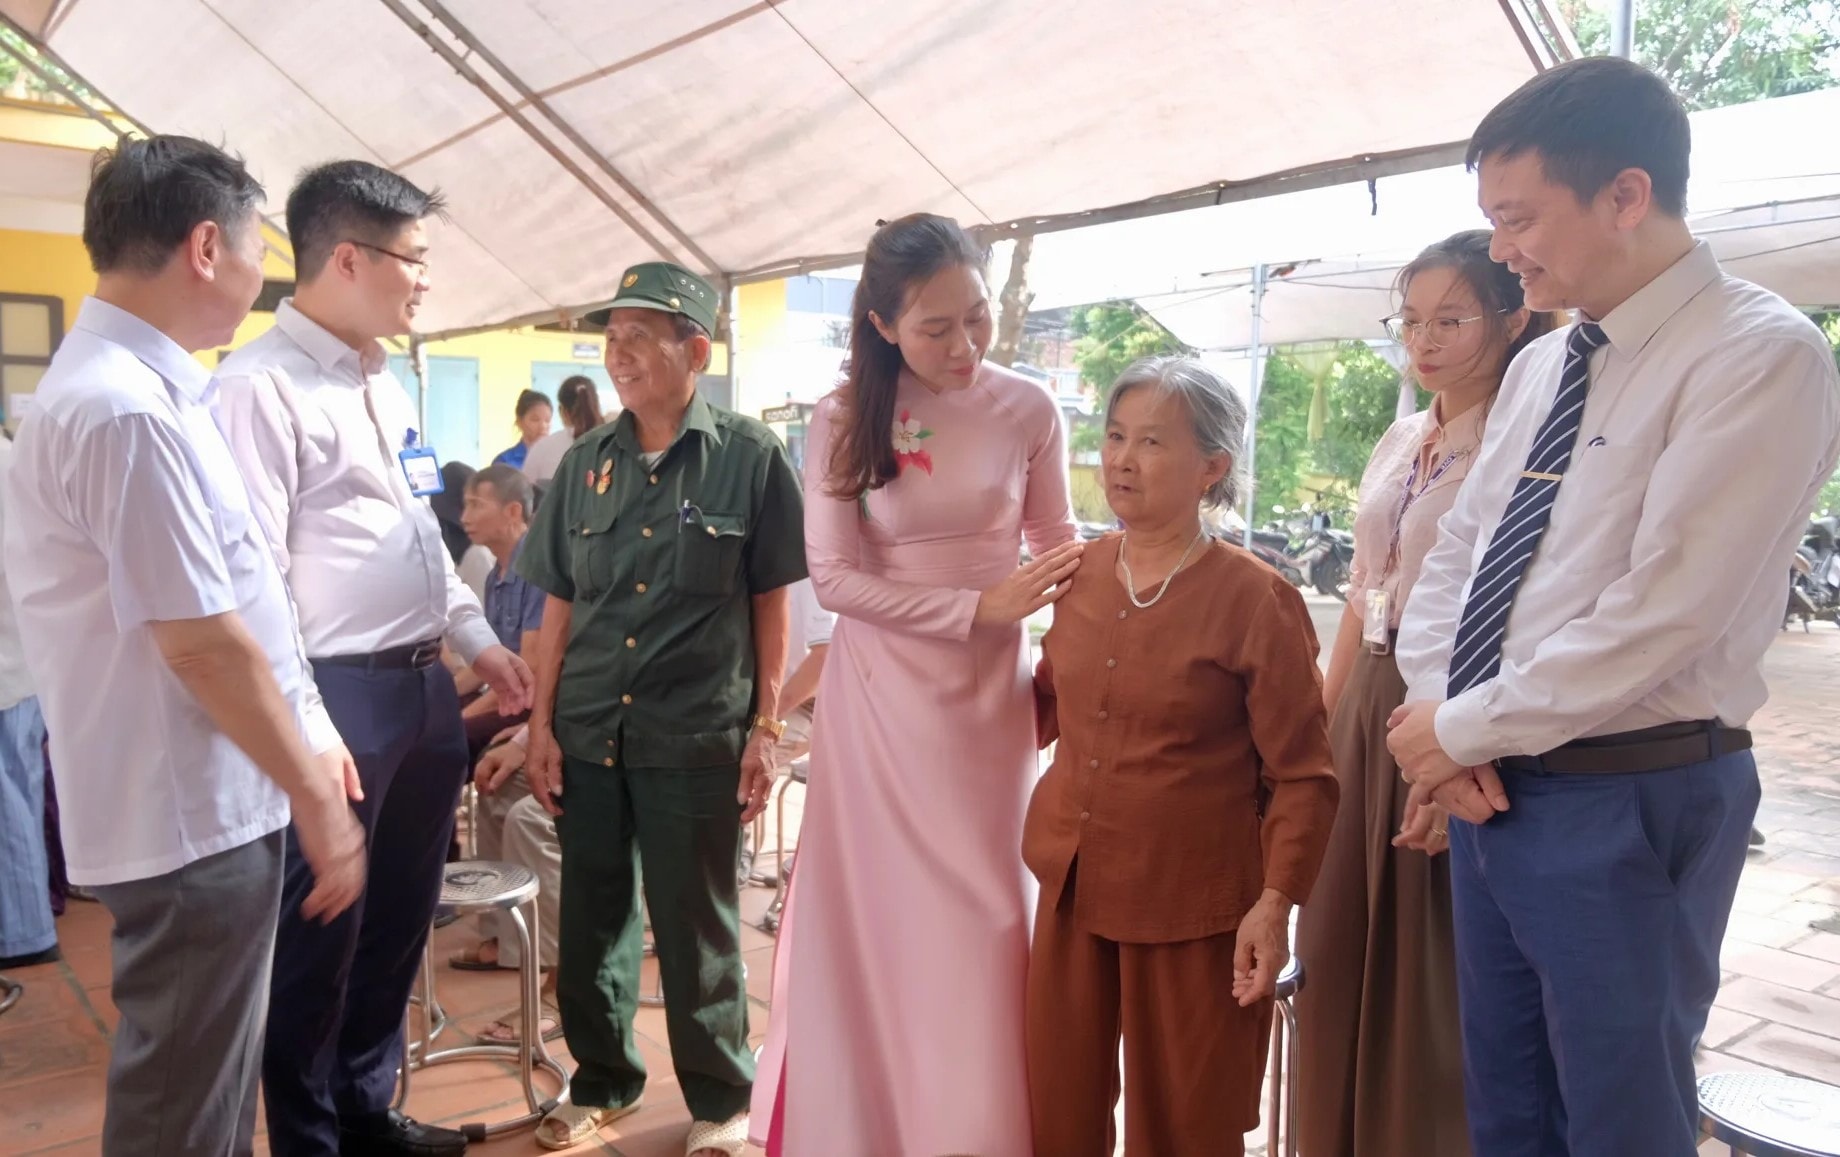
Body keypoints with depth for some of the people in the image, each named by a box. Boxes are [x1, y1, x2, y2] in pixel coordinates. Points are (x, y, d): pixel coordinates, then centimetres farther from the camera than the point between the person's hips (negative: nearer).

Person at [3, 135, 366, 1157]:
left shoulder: (133, 388, 11)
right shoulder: (125, 411, -23)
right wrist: (315, 798, -13)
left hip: (207, 805, 10)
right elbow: (201, 644, -23)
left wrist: (307, 743, 18)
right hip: (191, 819, -10)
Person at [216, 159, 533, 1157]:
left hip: (424, 688, 9)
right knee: (320, 935, 6)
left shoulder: (384, 385, 15)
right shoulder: (262, 385, -13)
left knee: (397, 922, 20)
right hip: (339, 696, -9)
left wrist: (478, 643, 17)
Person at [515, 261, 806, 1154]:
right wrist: (541, 723, 5)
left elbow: (772, 603, -2)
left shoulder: (749, 457, -5)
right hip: (588, 733, 4)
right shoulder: (584, 464, 7)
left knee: (697, 925, 7)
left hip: (697, 737, -4)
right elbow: (559, 605, 9)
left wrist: (765, 726, -6)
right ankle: (601, 1081, 34)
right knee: (591, 916, 14)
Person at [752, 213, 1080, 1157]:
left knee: (975, 931, 7)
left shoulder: (1027, 411, -5)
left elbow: (1059, 552, 6)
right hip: (875, 699, 0)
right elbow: (833, 578, -9)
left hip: (987, 699, 0)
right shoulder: (841, 422, -4)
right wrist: (976, 605, -16)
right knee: (870, 930, 9)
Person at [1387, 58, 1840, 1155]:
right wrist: (1440, 711, -5)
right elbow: (1453, 558, 12)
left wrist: (1464, 729, -13)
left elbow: (1660, 612, -21)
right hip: (1490, 785, 7)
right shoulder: (1538, 367, 11)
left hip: (1632, 802, -7)